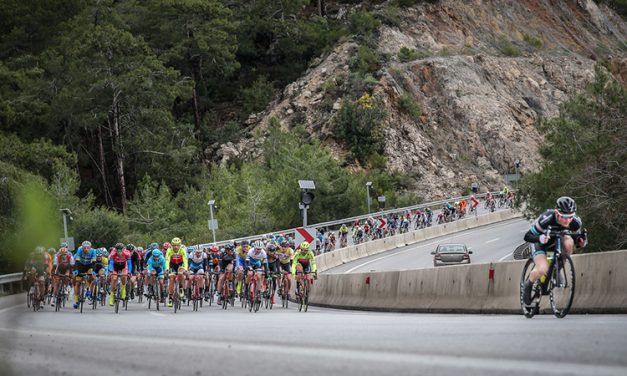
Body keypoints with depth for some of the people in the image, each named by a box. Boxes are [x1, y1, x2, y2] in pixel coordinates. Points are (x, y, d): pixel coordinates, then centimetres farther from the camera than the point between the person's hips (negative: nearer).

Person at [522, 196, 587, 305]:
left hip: (557, 237, 4)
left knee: (568, 242, -33)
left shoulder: (576, 222, -27)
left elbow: (578, 236, -10)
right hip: (539, 240, -4)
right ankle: (528, 284, 5)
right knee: (542, 269, -29)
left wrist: (581, 240, -35)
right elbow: (527, 236, -32)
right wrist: (540, 238, -53)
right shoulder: (547, 219, -37)